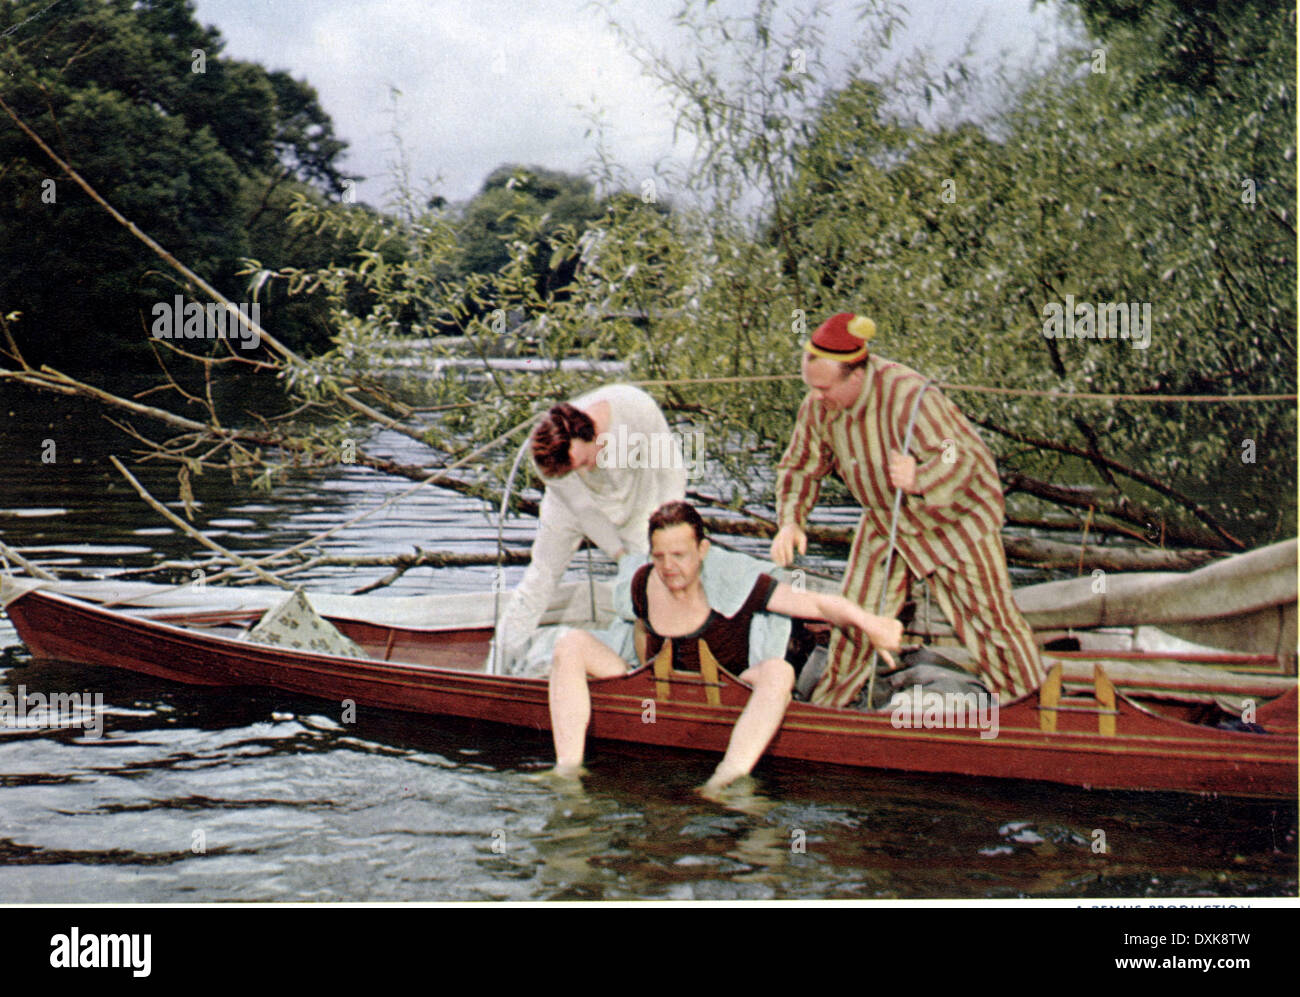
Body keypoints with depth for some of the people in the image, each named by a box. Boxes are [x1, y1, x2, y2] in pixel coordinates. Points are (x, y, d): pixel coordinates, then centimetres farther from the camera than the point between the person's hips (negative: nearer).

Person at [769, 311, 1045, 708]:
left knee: (987, 615, 1)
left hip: (956, 516, -5)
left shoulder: (908, 396, -35)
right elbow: (800, 468, -4)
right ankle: (825, 706, 23)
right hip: (885, 520, 5)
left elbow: (960, 462, -35)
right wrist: (790, 522, -21)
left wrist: (920, 480, -55)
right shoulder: (817, 406, -16)